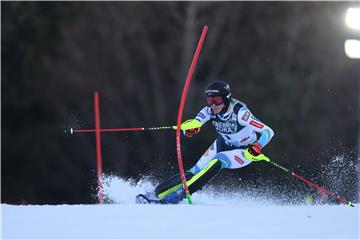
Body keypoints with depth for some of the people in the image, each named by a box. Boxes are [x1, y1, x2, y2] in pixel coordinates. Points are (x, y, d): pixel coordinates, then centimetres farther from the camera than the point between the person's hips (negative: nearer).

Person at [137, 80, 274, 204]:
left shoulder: (239, 112, -33)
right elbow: (189, 128, -21)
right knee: (197, 169, -13)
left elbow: (268, 132, -34)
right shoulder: (210, 110, -20)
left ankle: (181, 193, -31)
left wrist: (257, 147, -50)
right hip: (223, 144, 5)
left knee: (217, 162, -30)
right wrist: (190, 128, -44)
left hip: (245, 150, -5)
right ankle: (157, 192, -13)